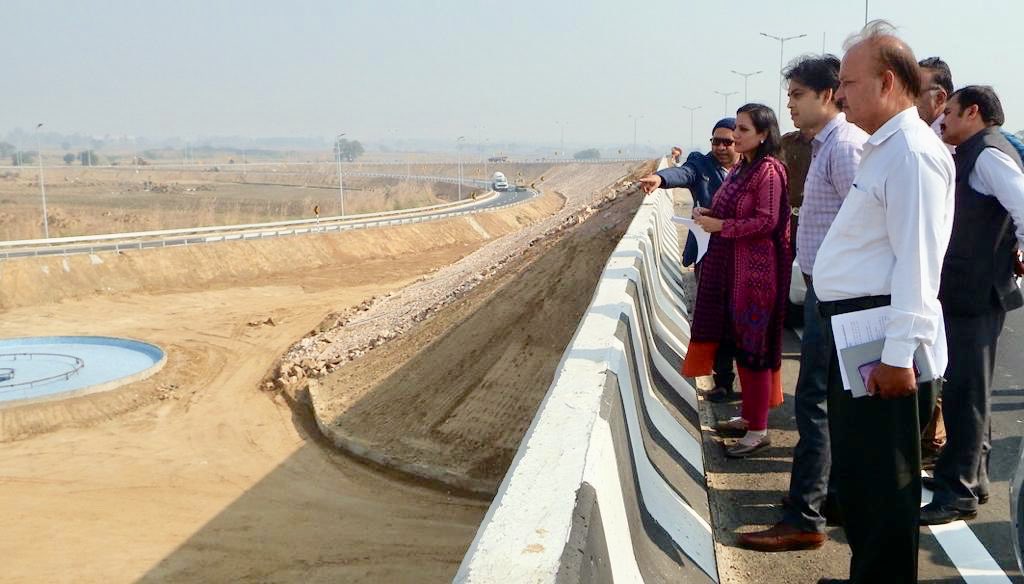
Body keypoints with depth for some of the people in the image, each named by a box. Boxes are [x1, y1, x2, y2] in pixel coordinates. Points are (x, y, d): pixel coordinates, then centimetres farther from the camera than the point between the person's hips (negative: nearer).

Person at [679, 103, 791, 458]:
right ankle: (749, 415, 26)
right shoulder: (740, 168, 14)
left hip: (756, 271, -9)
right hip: (732, 267, 9)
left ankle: (759, 430, 6)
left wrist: (720, 225, -17)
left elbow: (766, 221, -19)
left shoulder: (769, 170, -14)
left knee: (753, 346, -3)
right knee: (738, 342, 14)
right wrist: (709, 214, 5)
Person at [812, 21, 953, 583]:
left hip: (882, 345, -11)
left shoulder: (912, 152, -16)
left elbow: (916, 261, -23)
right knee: (854, 471, 21)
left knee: (883, 481, 0)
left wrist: (898, 354, -25)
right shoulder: (881, 149, 17)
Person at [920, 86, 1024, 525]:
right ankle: (972, 477, 29)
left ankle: (957, 492, 2)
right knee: (969, 389, 17)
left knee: (965, 392, -5)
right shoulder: (971, 156, 15)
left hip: (976, 292, -10)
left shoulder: (989, 155, -15)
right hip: (967, 290, 10)